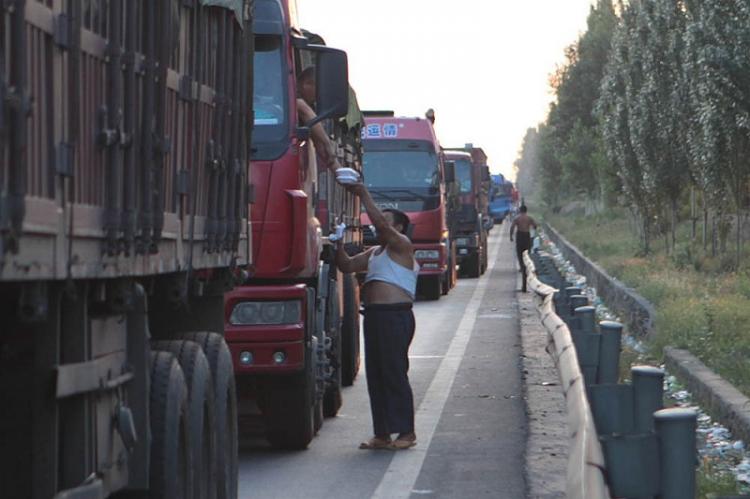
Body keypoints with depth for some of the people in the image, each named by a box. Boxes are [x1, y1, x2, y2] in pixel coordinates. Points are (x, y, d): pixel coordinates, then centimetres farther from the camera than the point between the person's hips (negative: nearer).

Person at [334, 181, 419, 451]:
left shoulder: (402, 246, -3)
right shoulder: (374, 253, 24)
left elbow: (379, 221, -16)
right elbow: (347, 265, 21)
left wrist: (363, 195, -11)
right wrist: (338, 242, 8)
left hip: (396, 315, -9)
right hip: (374, 315, 9)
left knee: (394, 372, -9)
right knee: (375, 374, 6)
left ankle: (406, 431, -5)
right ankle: (382, 434, 9)